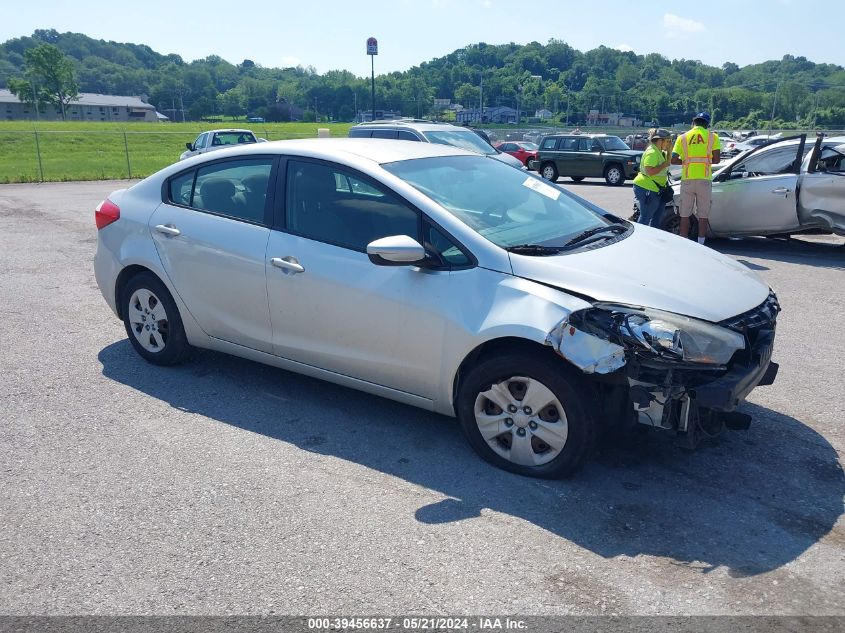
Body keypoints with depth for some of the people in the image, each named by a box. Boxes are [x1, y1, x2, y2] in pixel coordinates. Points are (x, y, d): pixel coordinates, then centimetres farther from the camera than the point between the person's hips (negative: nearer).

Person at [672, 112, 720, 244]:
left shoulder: (683, 137, 5)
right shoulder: (712, 136, 3)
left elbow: (673, 160, 0)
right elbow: (716, 159, -3)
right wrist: (707, 161, 17)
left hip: (687, 179, 1)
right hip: (704, 180, -1)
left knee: (685, 214, 8)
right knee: (703, 215, 6)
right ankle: (700, 244, 6)